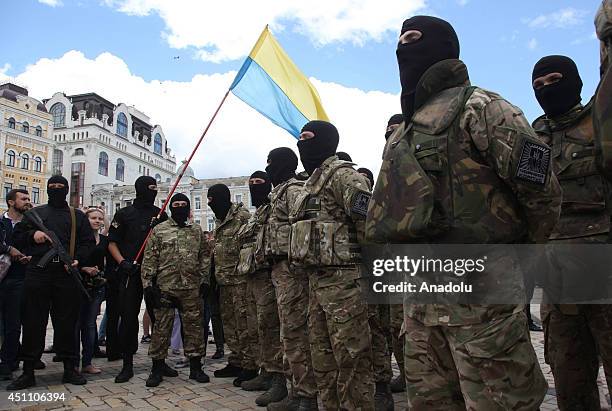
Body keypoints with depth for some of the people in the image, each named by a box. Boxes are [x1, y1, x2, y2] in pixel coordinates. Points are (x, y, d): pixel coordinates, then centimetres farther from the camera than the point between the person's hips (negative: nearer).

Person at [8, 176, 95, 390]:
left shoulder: (77, 216, 15)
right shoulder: (34, 213, 18)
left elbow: (88, 242, 9)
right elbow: (16, 237, 16)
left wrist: (78, 259, -8)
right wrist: (32, 234, -5)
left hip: (67, 274, 0)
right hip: (37, 273, 1)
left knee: (67, 322, 3)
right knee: (33, 322, 2)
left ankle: (69, 368, 13)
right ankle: (28, 371, 12)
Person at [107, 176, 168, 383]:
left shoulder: (161, 215, 12)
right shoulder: (124, 214, 6)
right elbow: (112, 243, 5)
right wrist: (122, 262, -11)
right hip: (130, 273, -2)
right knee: (128, 318, 0)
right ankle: (127, 365, 10)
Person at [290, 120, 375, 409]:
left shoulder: (342, 175, -8)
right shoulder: (311, 183, 21)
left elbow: (369, 223, -16)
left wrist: (366, 267, -12)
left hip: (342, 279, -10)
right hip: (316, 280, 10)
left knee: (350, 358, -4)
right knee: (322, 355, 16)